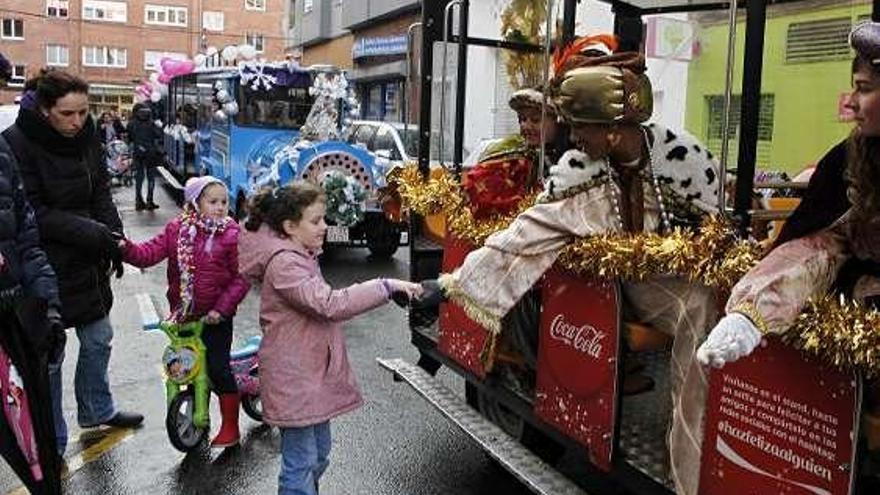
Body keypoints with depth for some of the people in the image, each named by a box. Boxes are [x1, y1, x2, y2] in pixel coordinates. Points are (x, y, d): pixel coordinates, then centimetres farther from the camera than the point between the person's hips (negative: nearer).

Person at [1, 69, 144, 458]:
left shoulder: (86, 136, 0)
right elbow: (34, 214, -19)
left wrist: (113, 236, -10)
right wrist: (94, 233, -23)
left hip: (87, 262, 6)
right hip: (45, 268, -6)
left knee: (98, 340, 18)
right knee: (48, 357, 7)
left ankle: (97, 411, 40)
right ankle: (52, 443, 25)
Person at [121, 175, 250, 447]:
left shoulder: (232, 234, -11)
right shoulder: (177, 229, 0)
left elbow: (242, 277, -11)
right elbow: (150, 252, -5)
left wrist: (222, 308, -17)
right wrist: (126, 248, -24)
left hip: (215, 317, -4)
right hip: (182, 313, 4)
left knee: (218, 368, 1)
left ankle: (230, 427, 16)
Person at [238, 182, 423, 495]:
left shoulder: (299, 256, 11)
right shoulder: (285, 264, -23)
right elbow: (331, 304, -35)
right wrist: (387, 287, -35)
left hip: (312, 374, 10)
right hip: (294, 380, -10)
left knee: (318, 455, 21)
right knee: (301, 464, 0)